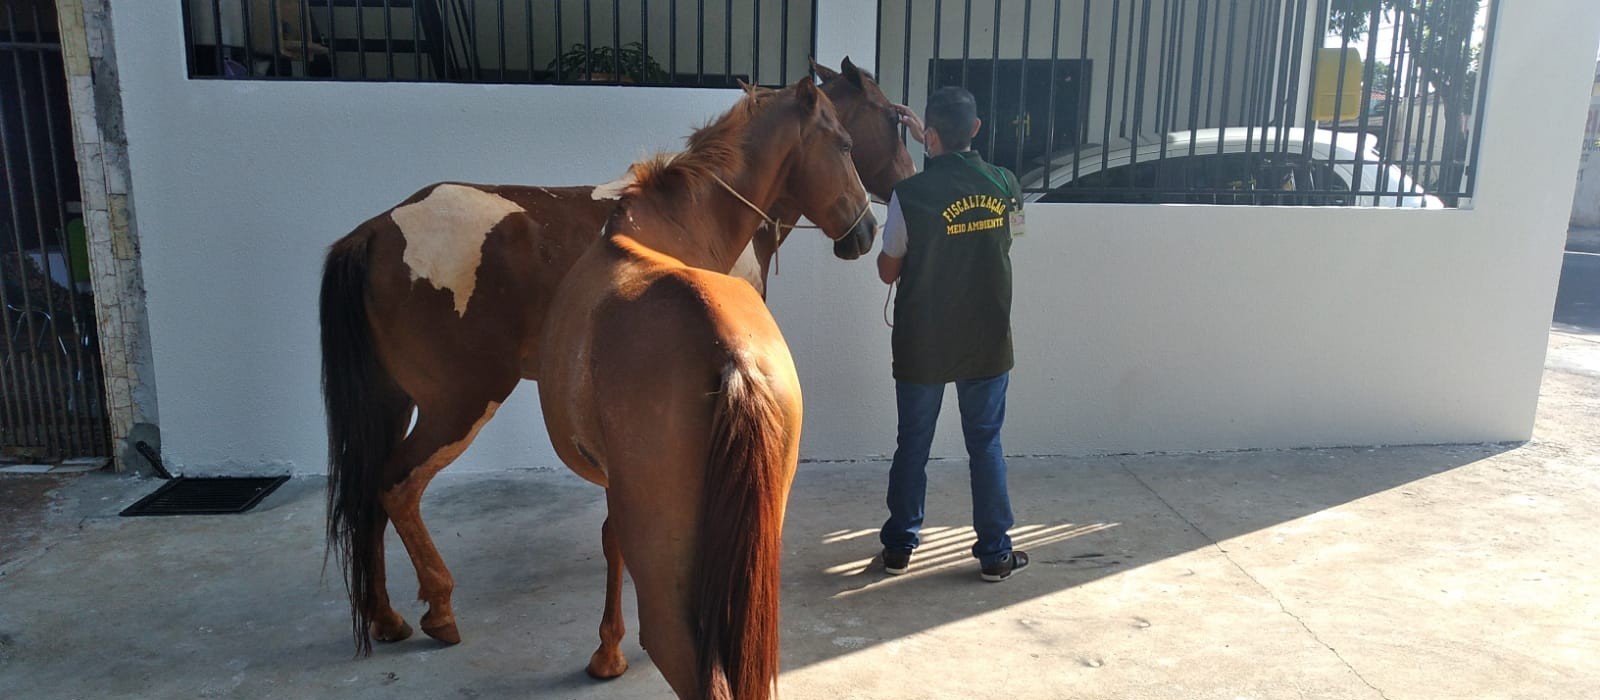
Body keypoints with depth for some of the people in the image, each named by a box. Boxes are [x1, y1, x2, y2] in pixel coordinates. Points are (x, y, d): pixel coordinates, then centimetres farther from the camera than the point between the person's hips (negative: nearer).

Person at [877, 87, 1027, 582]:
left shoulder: (910, 194, -16)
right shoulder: (1005, 186, -5)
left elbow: (888, 271, -6)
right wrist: (930, 143, 22)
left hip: (922, 346, -2)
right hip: (987, 343, 2)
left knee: (912, 445, 12)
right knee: (986, 446, 13)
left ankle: (899, 547, 24)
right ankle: (996, 553, 20)